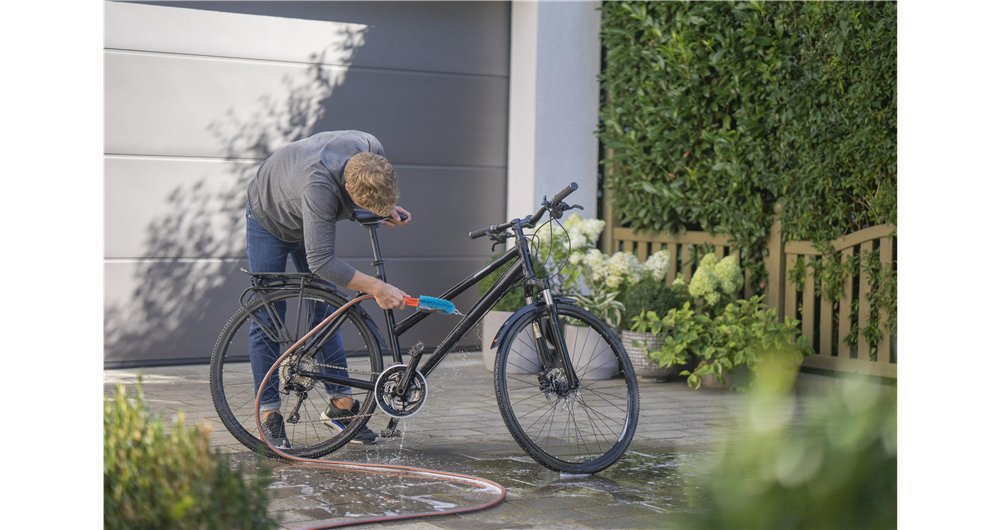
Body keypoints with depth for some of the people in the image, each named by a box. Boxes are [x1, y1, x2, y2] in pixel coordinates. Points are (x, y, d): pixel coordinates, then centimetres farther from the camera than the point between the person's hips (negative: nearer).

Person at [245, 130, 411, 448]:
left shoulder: (372, 153, -29)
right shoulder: (318, 187, -47)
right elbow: (321, 261, -47)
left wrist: (385, 209, -16)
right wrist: (376, 288, -49)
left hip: (308, 221, 6)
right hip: (269, 219, -6)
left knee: (325, 311, 4)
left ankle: (340, 403, 8)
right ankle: (269, 415, 1)